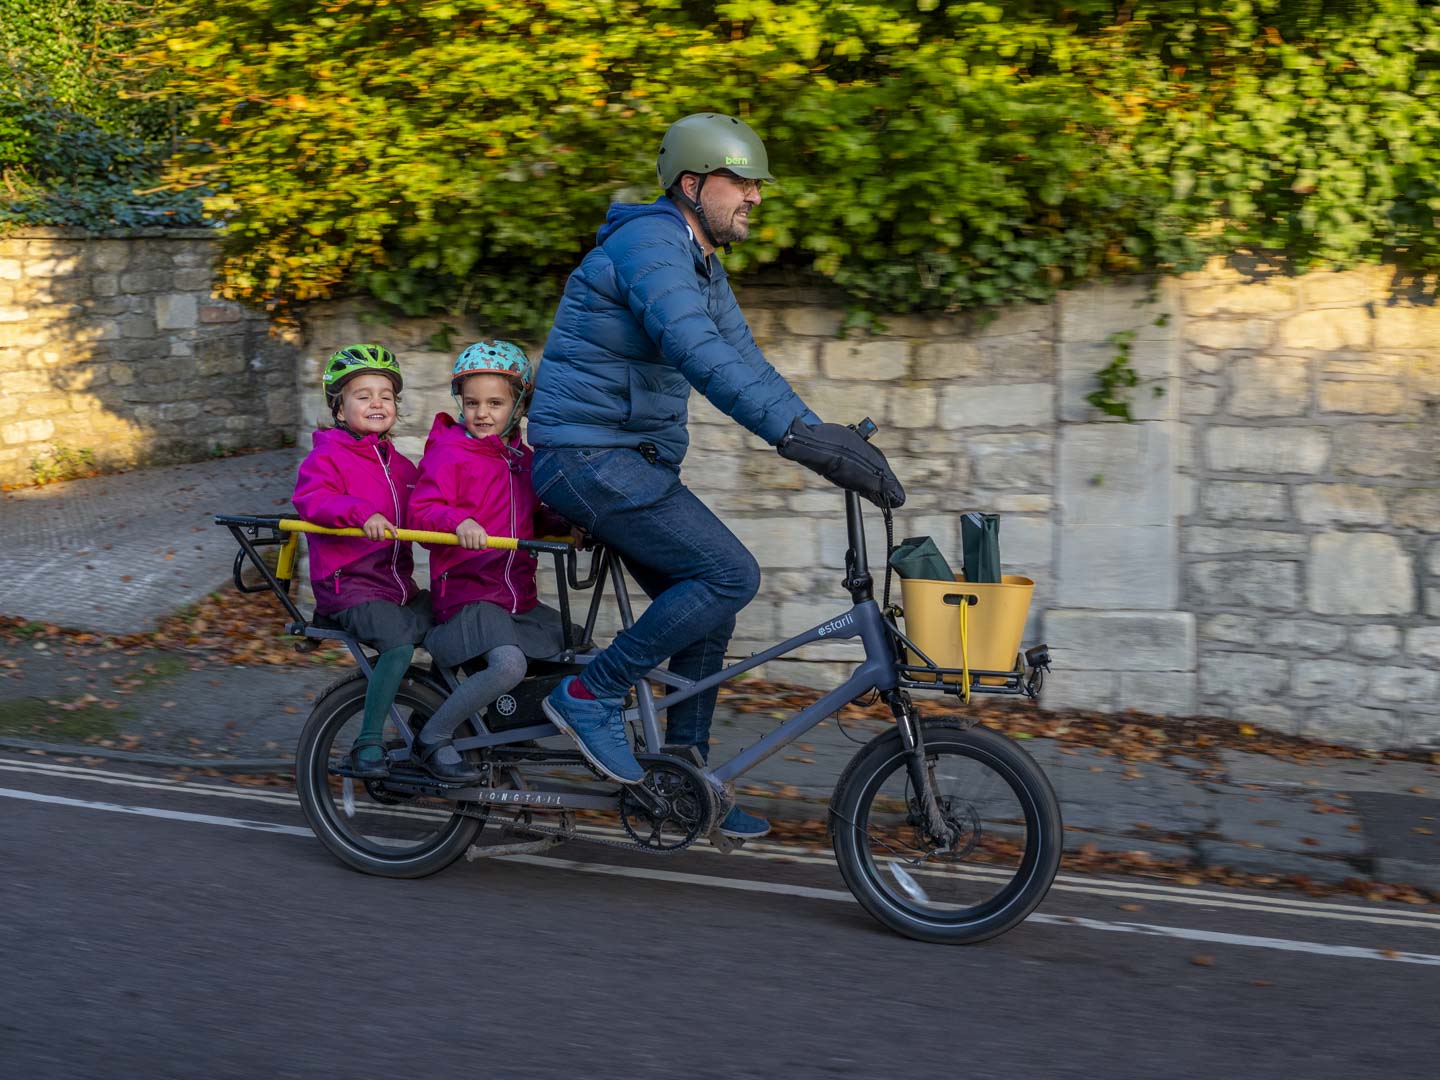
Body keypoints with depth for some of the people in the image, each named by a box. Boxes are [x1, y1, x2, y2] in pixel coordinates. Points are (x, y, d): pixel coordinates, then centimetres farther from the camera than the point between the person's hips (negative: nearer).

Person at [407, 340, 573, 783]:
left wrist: (567, 527, 8)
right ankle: (433, 738, -13)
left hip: (520, 596, 8)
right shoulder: (448, 452, -6)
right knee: (509, 663, -31)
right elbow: (421, 511, -16)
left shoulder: (523, 459, 16)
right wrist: (458, 521, -35)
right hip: (466, 592, -8)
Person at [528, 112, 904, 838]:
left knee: (706, 601, 10)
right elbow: (697, 350, -33)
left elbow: (742, 359, 12)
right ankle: (590, 695, -8)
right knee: (729, 575, -18)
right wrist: (796, 433, -42)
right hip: (588, 456, -10)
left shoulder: (702, 264, 16)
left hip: (635, 462, 10)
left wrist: (827, 441, -2)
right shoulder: (649, 243, -18)